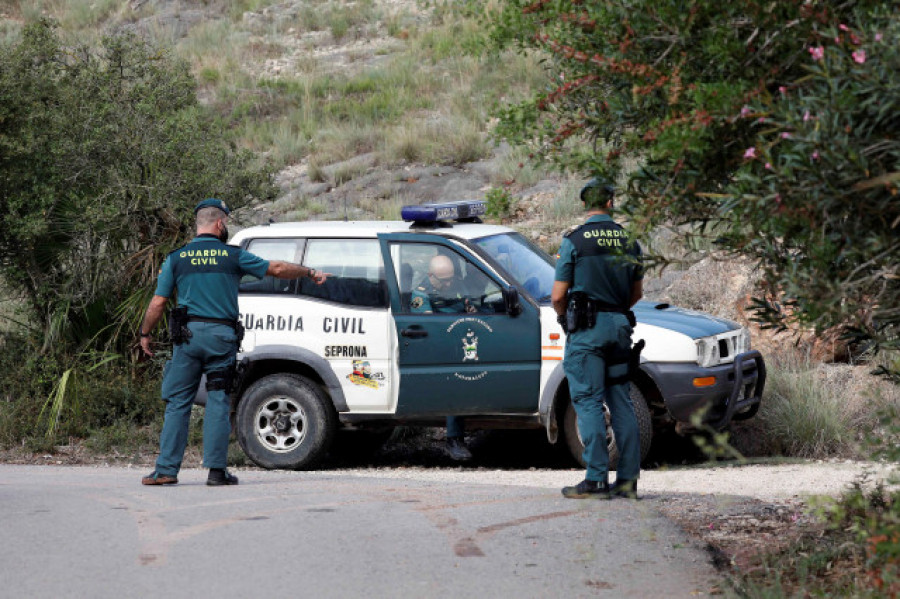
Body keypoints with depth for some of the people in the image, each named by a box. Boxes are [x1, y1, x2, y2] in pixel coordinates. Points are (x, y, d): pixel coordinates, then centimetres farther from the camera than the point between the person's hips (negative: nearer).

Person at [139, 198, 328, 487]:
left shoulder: (176, 259, 6)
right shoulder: (233, 256, 3)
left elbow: (158, 303, 6)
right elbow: (277, 269, 9)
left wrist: (145, 334, 19)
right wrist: (310, 273, 23)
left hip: (189, 335, 1)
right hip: (221, 335, -1)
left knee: (178, 402, 4)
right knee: (218, 403, 3)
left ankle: (167, 469, 0)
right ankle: (216, 470, 0)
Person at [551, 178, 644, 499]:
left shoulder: (574, 241, -7)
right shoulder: (628, 241, 8)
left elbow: (558, 296, -7)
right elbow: (637, 293, 18)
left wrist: (566, 319, 12)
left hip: (586, 329, -5)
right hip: (620, 326, 5)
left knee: (588, 402, -5)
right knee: (621, 403, 9)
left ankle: (596, 479, -9)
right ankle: (628, 478, 8)